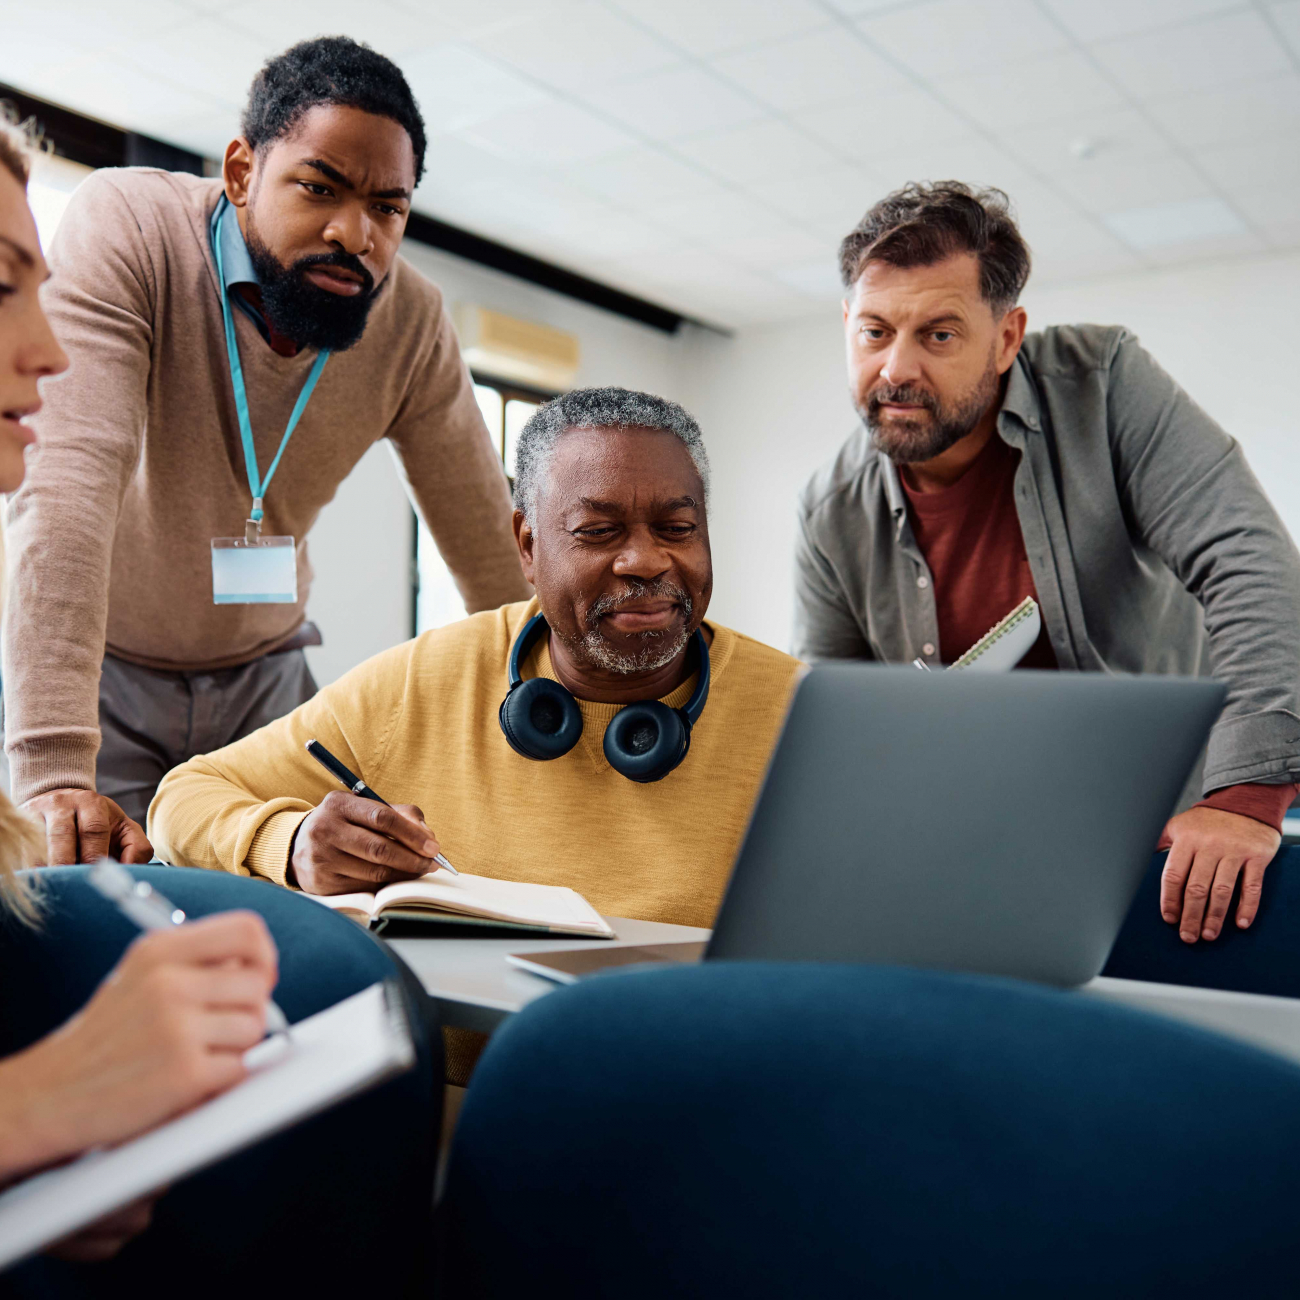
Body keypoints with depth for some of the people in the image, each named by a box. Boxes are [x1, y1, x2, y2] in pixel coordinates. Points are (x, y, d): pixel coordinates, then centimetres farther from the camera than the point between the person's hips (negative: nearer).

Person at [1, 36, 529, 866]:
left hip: (262, 675, 3)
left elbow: (495, 555, -7)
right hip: (98, 667, -2)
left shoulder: (412, 323, -12)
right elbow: (69, 485, -35)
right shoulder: (125, 228, -23)